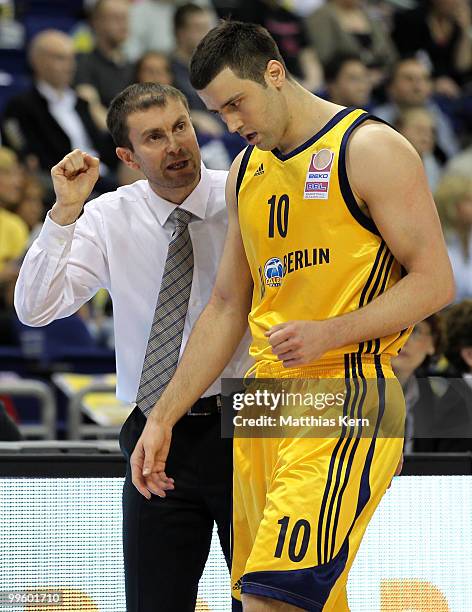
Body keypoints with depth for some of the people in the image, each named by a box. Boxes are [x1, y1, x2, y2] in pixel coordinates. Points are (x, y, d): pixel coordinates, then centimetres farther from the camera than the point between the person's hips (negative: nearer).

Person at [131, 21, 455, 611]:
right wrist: (163, 417, 18)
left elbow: (434, 281, -7)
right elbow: (226, 308, 23)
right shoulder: (246, 172, 18)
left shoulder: (371, 151, -5)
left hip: (349, 392, -7)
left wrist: (328, 332, -19)